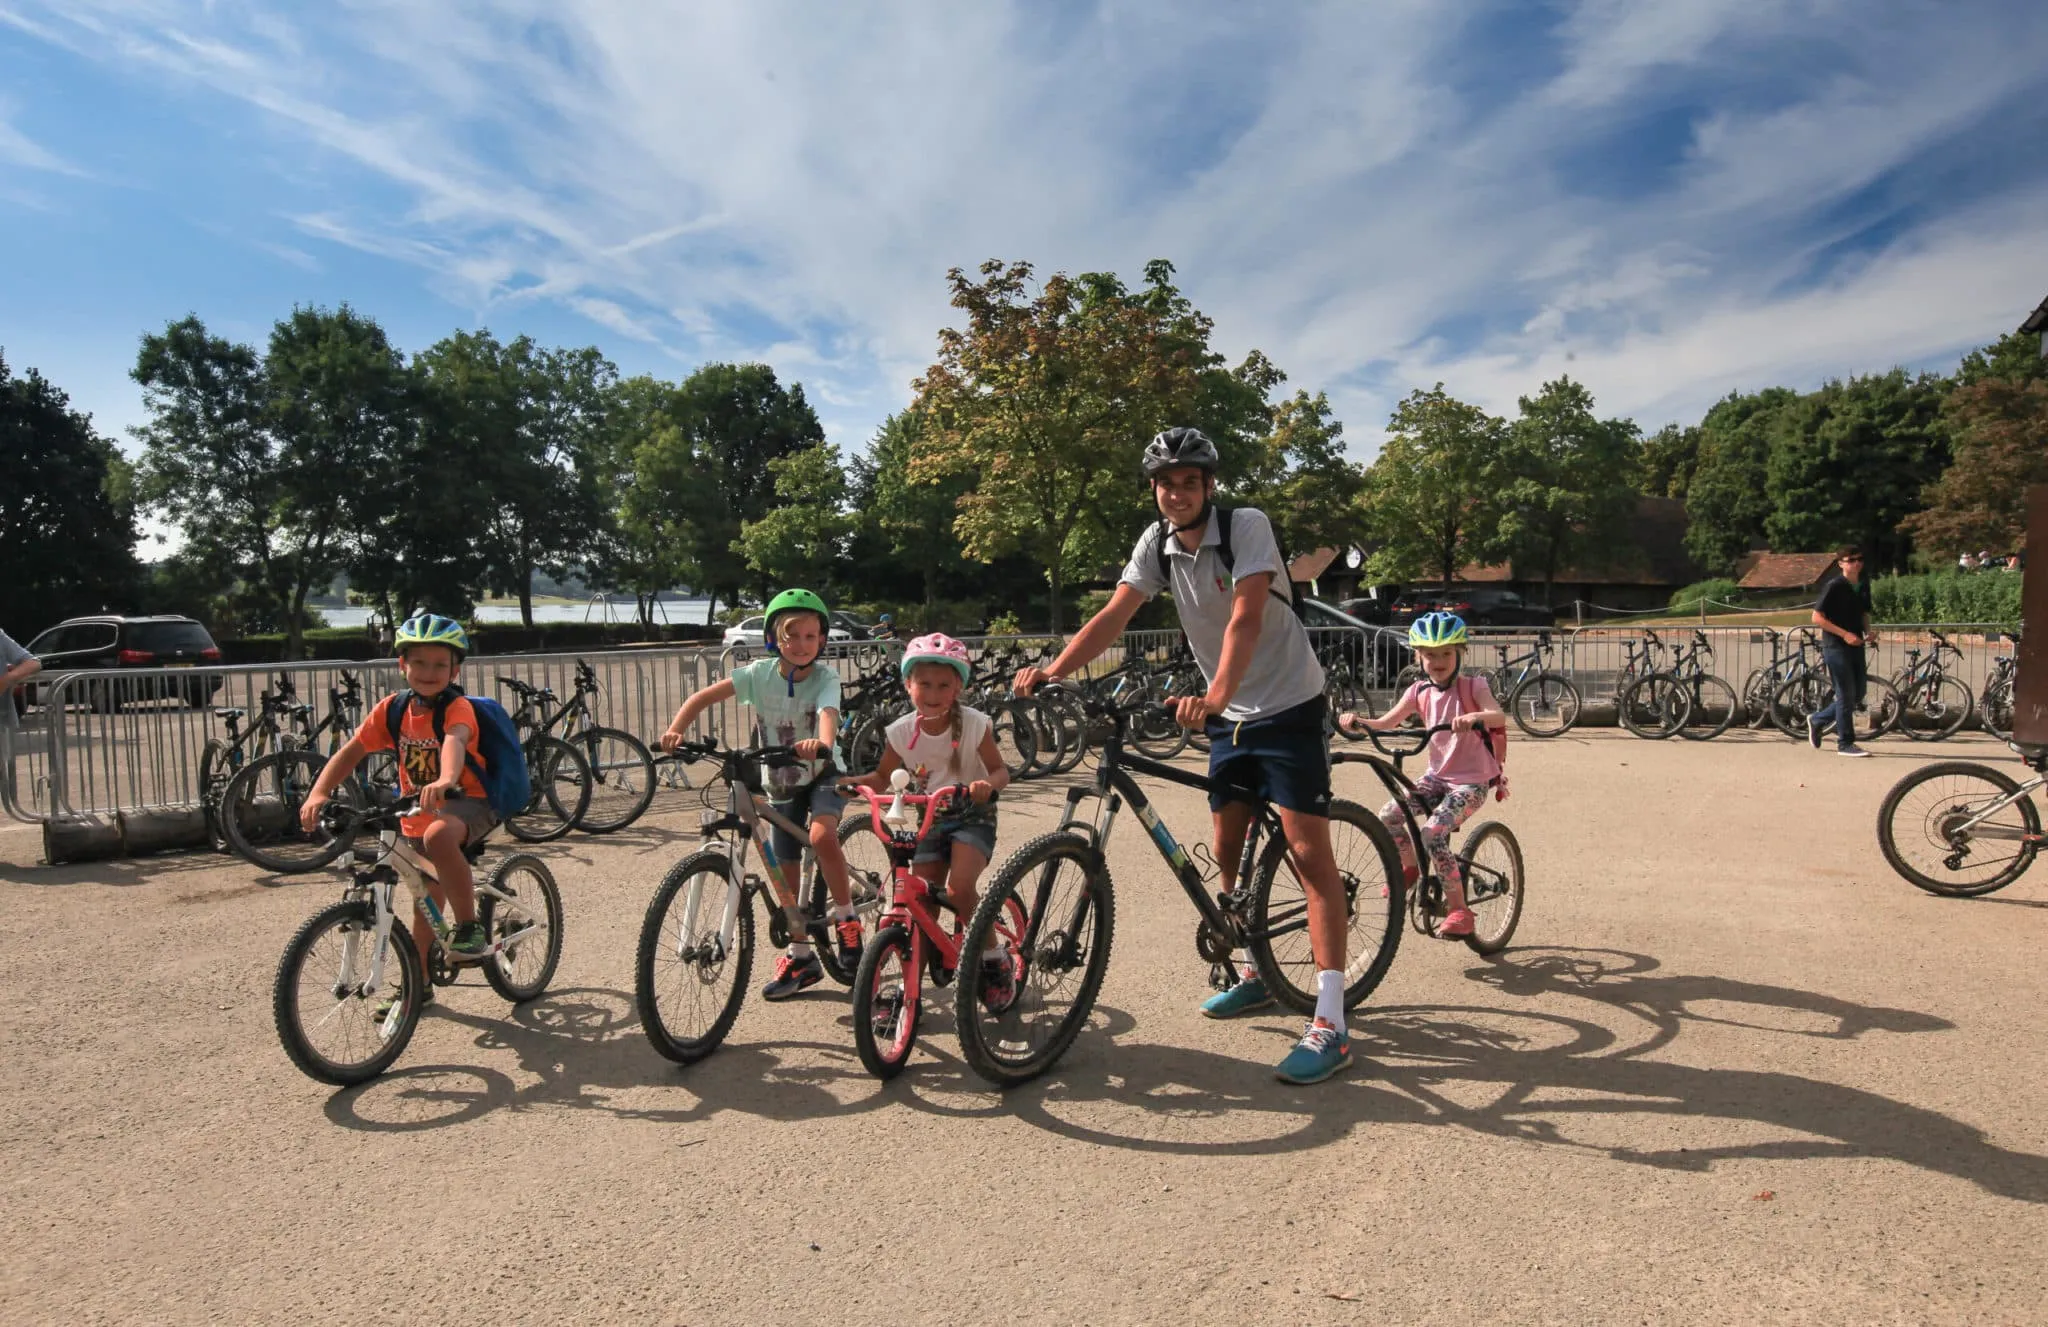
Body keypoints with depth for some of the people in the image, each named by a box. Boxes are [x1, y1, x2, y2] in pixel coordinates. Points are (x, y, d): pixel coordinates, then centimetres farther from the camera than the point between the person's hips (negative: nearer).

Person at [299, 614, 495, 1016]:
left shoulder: (457, 707, -18)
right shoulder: (392, 709, -3)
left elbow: (454, 740, -39)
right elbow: (350, 751, -6)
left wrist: (445, 780, -61)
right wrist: (319, 793, -23)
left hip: (464, 804, -6)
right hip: (416, 814, 6)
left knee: (438, 835, -40)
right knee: (425, 903, 19)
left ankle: (469, 927, -26)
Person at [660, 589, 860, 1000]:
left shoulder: (825, 677, -18)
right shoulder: (760, 673, -12)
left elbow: (828, 713, -38)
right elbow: (704, 696, -15)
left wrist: (821, 742, -60)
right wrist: (676, 730, -32)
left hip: (822, 773, -3)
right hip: (780, 783, 4)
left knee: (821, 834, -33)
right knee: (784, 873, 7)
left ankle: (846, 919, -12)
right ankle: (801, 958, 24)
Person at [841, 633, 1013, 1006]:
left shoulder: (973, 723, -15)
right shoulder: (903, 731, -7)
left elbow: (1001, 771, -13)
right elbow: (883, 777, 4)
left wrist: (988, 784, -37)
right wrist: (851, 783, -16)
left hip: (972, 815, -3)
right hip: (929, 819, 3)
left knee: (959, 888, -25)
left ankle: (994, 960, -3)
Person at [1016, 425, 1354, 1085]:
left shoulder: (1248, 526, -19)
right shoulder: (1157, 544, -2)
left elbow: (1246, 618, -32)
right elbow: (1112, 616, -11)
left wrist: (1215, 696, -46)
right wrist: (1051, 671, -25)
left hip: (1290, 707, -6)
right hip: (1229, 716, 7)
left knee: (1309, 851, -11)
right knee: (1227, 853, 12)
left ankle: (1330, 1023, -10)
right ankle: (1253, 975, 32)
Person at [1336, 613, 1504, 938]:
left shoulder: (1472, 686, -9)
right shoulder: (1420, 691, 4)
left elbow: (1499, 717, -26)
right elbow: (1384, 723, 0)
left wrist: (1474, 717, -47)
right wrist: (1357, 721, -19)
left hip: (1471, 781, -5)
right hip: (1437, 776, 5)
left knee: (1432, 833, -26)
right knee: (1387, 818, -16)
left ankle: (1459, 909, -12)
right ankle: (1411, 866, 13)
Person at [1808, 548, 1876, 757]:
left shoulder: (1864, 586, 11)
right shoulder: (1834, 586, -10)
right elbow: (1817, 617, -13)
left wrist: (1868, 632, 4)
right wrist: (1844, 634, -19)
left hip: (1856, 645, 7)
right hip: (1836, 646, -7)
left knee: (1858, 695, 10)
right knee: (1846, 694, -5)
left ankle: (1817, 720, 27)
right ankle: (1845, 744, 3)